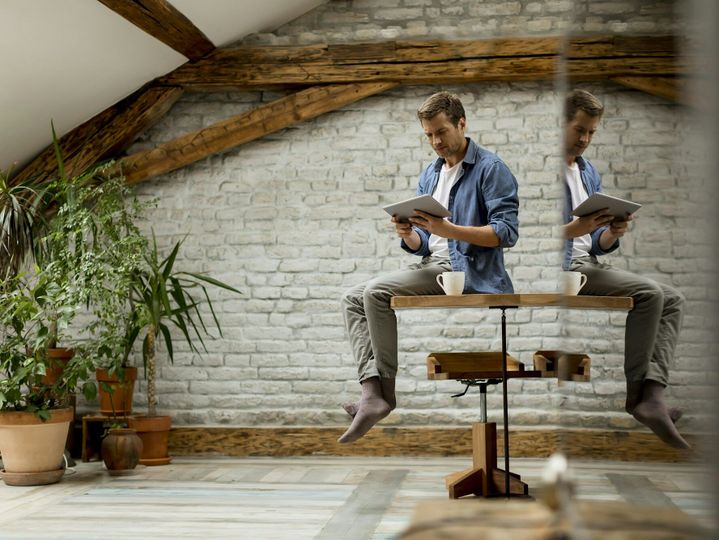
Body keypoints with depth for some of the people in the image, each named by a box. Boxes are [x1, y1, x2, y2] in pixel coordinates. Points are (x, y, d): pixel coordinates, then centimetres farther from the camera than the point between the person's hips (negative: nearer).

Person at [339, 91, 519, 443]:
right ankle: (372, 392, -20)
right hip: (433, 266, 9)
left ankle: (388, 390, -15)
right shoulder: (430, 175, 19)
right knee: (353, 299, -3)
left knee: (377, 291, -24)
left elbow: (507, 232, -15)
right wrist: (408, 236, -8)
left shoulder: (490, 169, -5)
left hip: (466, 269, -9)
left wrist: (448, 230, -24)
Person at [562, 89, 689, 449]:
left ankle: (652, 394, -20)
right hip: (562, 267, -9)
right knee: (648, 293, -23)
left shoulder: (589, 173, 18)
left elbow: (598, 245, 17)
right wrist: (575, 229, -25)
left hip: (587, 264, 9)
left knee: (673, 299, -3)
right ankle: (634, 392, -11)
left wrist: (611, 235, -6)